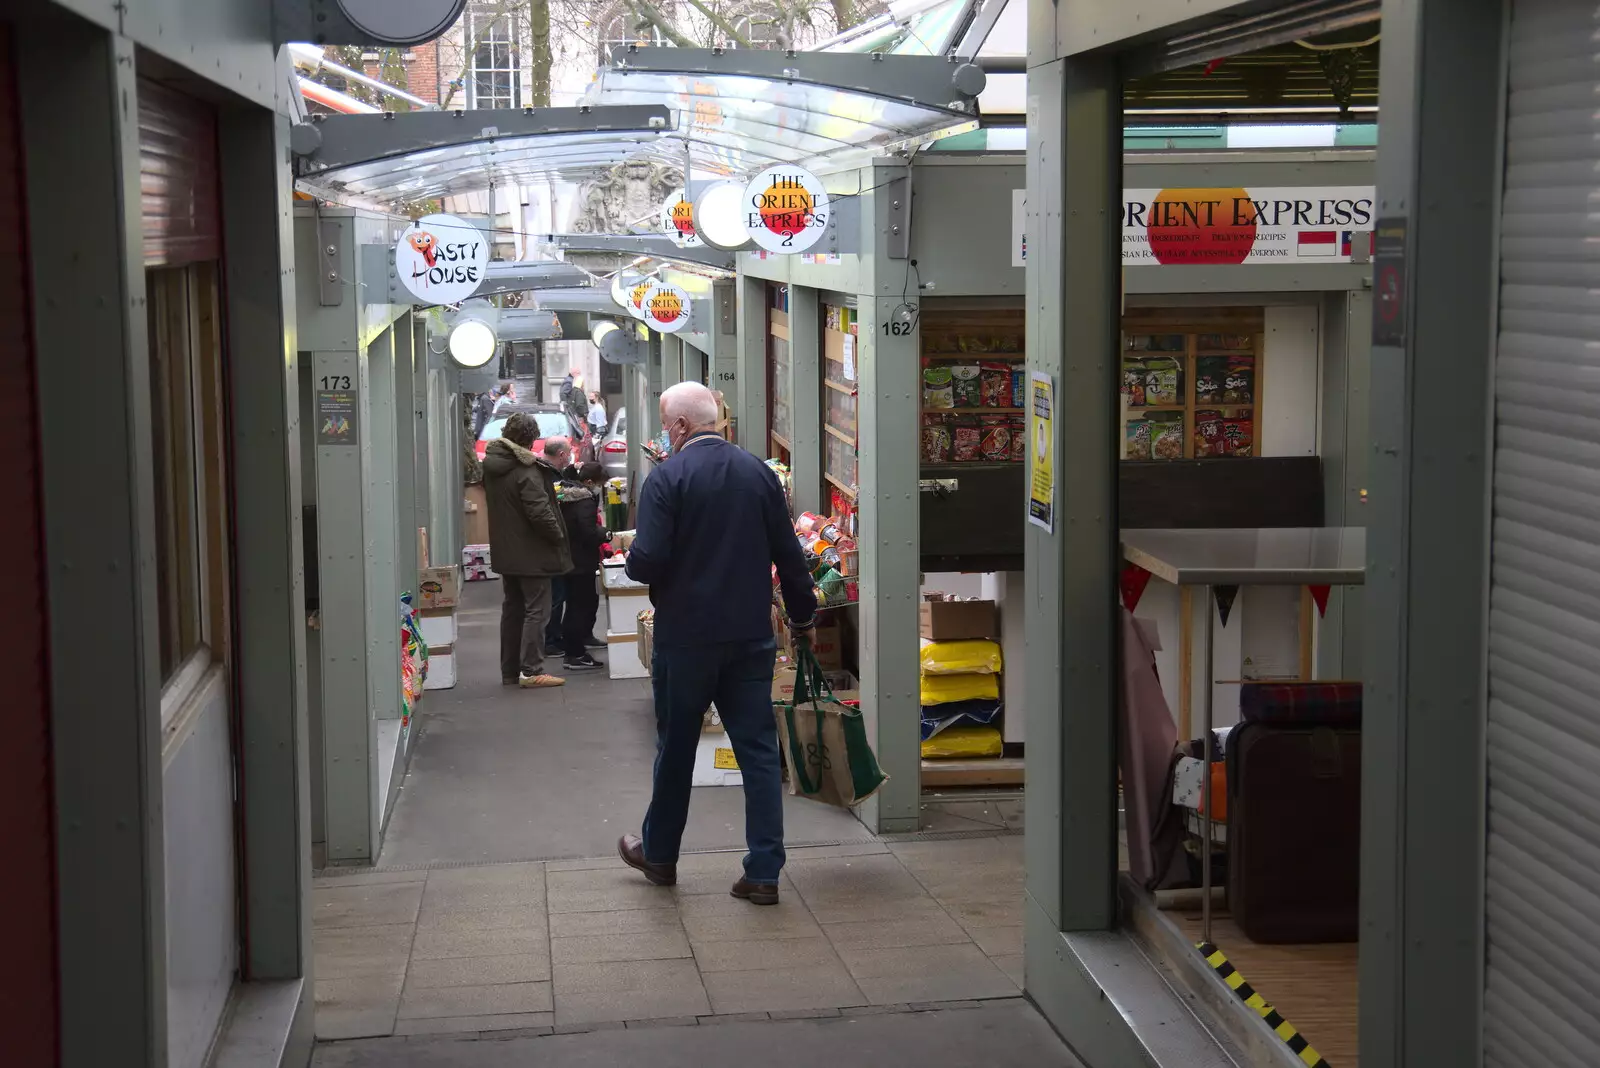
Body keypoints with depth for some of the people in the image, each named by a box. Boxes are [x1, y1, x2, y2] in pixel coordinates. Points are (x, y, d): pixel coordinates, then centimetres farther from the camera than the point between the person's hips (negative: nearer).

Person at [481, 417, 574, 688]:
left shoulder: (491, 465, 6)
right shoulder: (526, 471, -20)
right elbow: (539, 511, -25)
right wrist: (558, 536, -10)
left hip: (504, 551, 8)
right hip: (531, 553, -8)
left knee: (512, 609, 15)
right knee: (536, 610, -3)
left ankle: (509, 671, 19)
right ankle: (532, 670, -6)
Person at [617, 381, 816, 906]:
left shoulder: (667, 478, -12)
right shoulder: (759, 473, 3)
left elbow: (648, 562, -19)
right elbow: (789, 555, 7)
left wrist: (630, 558, 5)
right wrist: (803, 617, 19)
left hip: (686, 638, -3)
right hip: (752, 636, 3)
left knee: (676, 748, 13)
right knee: (758, 749, 6)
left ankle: (659, 853, 30)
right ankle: (764, 872, 3)